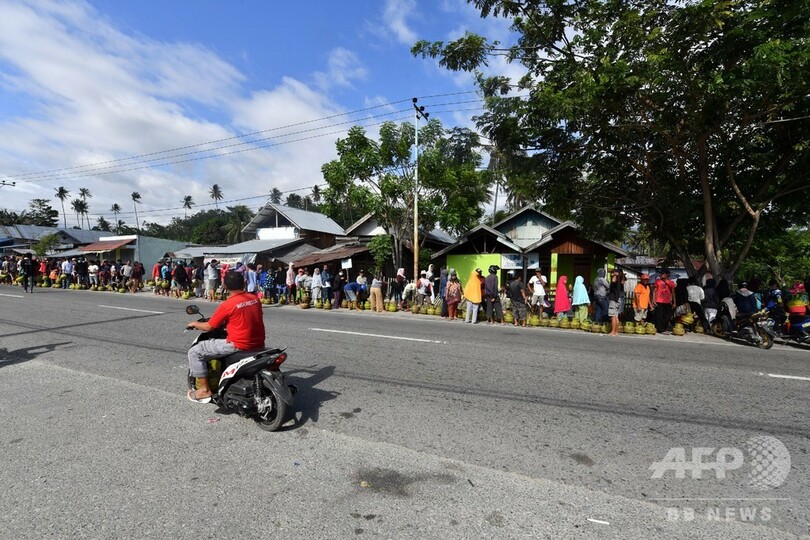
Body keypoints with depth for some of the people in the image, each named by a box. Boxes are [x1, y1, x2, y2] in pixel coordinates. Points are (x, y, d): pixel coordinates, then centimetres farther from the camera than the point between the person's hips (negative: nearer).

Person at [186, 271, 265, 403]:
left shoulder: (227, 305, -12)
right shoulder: (255, 298, 4)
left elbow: (208, 327, -2)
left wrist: (194, 323, 19)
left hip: (239, 346, -7)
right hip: (259, 344, 7)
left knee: (194, 352, 7)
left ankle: (205, 390, 12)